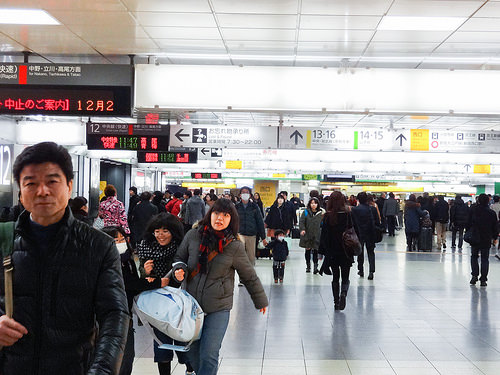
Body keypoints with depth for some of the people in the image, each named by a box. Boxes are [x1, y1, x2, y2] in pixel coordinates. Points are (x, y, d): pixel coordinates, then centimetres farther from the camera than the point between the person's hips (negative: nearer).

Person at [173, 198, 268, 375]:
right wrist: (179, 269, -9)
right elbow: (179, 258, 14)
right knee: (192, 352, 14)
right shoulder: (193, 236, -3)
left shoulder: (234, 246, -8)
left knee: (209, 355, -7)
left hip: (218, 309, -3)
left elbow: (250, 277, 5)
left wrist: (261, 301, 15)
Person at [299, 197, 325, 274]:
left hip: (316, 235, -1)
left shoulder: (321, 213, 3)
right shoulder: (306, 212, 2)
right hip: (307, 235, 1)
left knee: (315, 251, -7)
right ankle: (308, 266, 25)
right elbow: (301, 222, -3)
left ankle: (315, 266, -5)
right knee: (308, 250, 11)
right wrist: (302, 229, -16)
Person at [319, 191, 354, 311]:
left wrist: (323, 250, 2)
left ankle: (336, 302, 12)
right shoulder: (347, 214, -7)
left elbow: (324, 235, -6)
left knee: (335, 278, 13)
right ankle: (343, 293, -18)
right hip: (346, 251, 0)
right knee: (345, 277, 10)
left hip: (332, 252, 0)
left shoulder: (327, 216, -8)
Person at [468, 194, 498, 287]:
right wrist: (495, 238, 12)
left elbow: (468, 223, -1)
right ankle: (483, 280, 3)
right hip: (487, 240, 0)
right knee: (485, 259, 6)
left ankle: (475, 275, 5)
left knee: (474, 256, 17)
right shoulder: (492, 213, -7)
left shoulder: (473, 210, -6)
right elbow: (495, 227, 1)